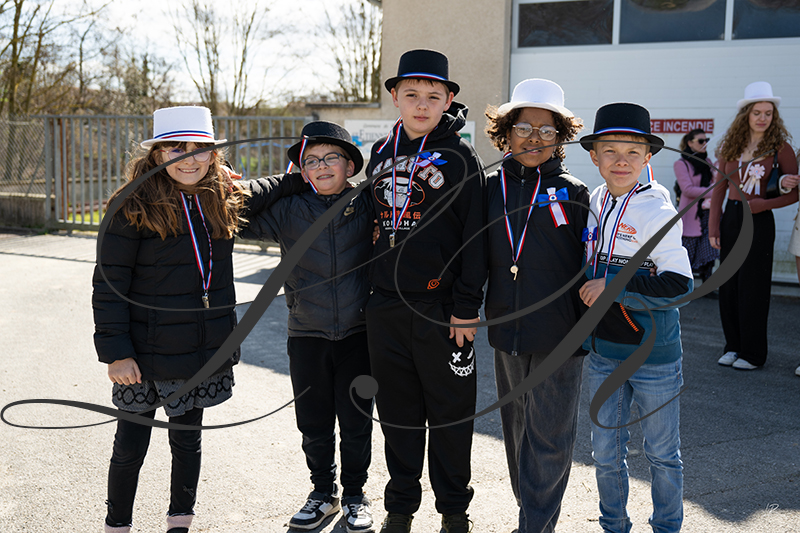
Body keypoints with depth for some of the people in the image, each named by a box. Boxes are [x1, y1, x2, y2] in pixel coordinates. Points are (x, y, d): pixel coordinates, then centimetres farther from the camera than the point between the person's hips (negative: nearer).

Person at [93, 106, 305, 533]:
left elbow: (268, 190, 24)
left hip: (204, 352, 4)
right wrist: (116, 352, -15)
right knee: (131, 446, 9)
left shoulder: (227, 200, 2)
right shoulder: (133, 207, -11)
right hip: (146, 355, -4)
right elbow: (109, 285, -11)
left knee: (187, 440, 17)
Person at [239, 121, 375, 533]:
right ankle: (323, 491, 34)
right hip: (307, 336, 1)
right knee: (313, 424, 12)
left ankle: (355, 496, 30)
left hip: (358, 334, -1)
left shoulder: (369, 207, -2)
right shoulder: (289, 212, -1)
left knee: (356, 422, 10)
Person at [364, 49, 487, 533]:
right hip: (386, 307, 5)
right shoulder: (382, 155, 11)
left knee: (450, 410, 7)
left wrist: (467, 307, -11)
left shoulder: (460, 158, -4)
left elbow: (474, 236, -7)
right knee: (397, 410, 13)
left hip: (442, 308, -4)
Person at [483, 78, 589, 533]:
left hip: (559, 338, -4)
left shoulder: (573, 193, -3)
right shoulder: (491, 188, 6)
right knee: (517, 432, 16)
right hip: (506, 331, 4)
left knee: (549, 438, 2)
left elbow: (589, 264, -3)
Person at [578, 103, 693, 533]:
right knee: (606, 453, 13)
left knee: (662, 453, 12)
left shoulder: (657, 212, -14)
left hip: (654, 355, -5)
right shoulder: (592, 203, 3)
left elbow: (680, 285, -20)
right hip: (602, 352, 5)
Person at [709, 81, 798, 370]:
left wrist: (764, 204, -18)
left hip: (758, 222, -4)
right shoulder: (730, 145, 7)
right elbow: (719, 188, 9)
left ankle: (753, 354, 12)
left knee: (752, 287, 0)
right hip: (730, 219, 4)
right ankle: (733, 346, 22)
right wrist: (713, 227, 4)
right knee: (728, 285, 8)